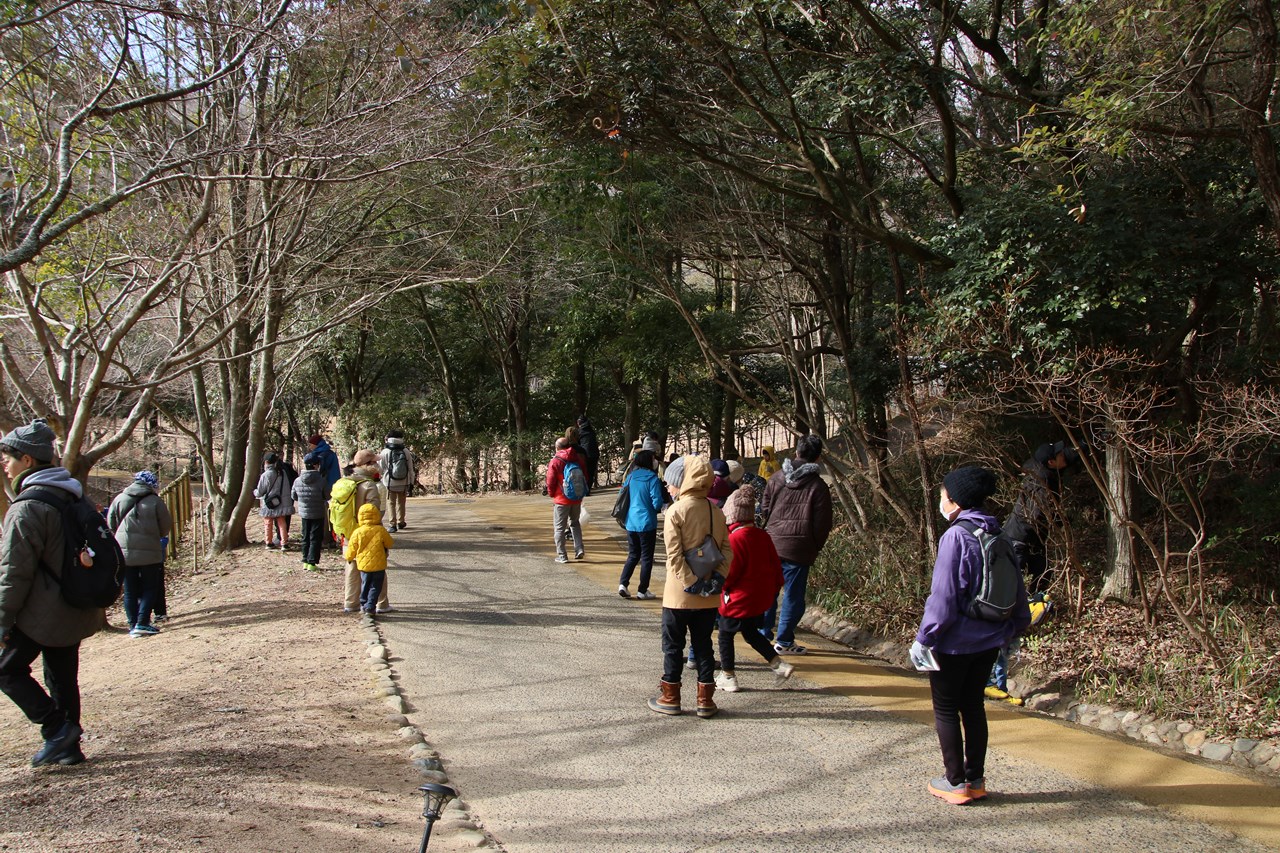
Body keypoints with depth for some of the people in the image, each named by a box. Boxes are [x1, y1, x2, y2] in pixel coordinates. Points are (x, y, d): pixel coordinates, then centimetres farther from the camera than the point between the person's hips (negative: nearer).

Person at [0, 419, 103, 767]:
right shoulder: (74, 494, 9)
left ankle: (57, 728, 0)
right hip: (78, 611, 8)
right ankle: (68, 747, 20)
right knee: (63, 678, 15)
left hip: (42, 613, -8)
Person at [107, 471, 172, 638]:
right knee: (150, 588, 7)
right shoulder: (155, 501, -6)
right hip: (149, 551, -3)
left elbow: (110, 524, 5)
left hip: (124, 551, 3)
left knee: (130, 591, 11)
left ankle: (133, 625, 10)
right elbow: (166, 526, -1)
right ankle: (142, 623, -3)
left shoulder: (119, 499, 3)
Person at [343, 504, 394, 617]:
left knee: (365, 585, 19)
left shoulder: (357, 532, -5)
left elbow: (351, 550, 3)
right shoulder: (381, 531, -9)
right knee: (375, 587, 5)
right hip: (379, 565, -2)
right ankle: (370, 607, -2)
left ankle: (363, 604, 27)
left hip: (363, 565, 2)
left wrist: (348, 557, 24)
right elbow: (389, 544, 5)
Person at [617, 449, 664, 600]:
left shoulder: (630, 477, 3)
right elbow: (657, 503, -16)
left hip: (631, 523, 5)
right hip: (647, 523, -5)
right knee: (646, 557, 6)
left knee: (633, 555, 17)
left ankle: (623, 583, 2)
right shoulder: (652, 479, -13)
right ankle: (642, 590, 9)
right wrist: (659, 509, 6)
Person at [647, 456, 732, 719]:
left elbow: (674, 555, -18)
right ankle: (706, 700, 15)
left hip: (680, 592, -5)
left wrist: (690, 582, -15)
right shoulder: (715, 510, 4)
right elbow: (727, 549, 2)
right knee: (703, 645, 13)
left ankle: (670, 697, 16)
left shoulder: (676, 511, -12)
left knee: (673, 644, 9)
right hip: (709, 595, 5)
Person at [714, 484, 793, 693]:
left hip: (739, 600, -8)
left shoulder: (735, 539, -21)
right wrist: (775, 586, 19)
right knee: (750, 632, 24)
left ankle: (728, 677, 17)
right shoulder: (762, 535, 2)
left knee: (725, 635, 10)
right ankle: (779, 665, 16)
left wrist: (722, 586, -3)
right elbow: (775, 564, 8)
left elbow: (730, 572, -21)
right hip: (762, 597, 8)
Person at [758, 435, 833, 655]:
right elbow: (822, 523, -6)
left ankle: (763, 633, 25)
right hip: (799, 549, -4)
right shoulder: (818, 486, -8)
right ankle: (784, 641, 9)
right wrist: (816, 547, 9)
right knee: (793, 595, 5)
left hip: (772, 544, 4)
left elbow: (765, 509, 11)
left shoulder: (776, 478, 4)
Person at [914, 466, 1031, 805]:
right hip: (989, 640, 7)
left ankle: (956, 782, 11)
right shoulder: (997, 536, 4)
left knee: (946, 708, 6)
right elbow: (1017, 589, 11)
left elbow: (944, 595, -20)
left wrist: (924, 637, -14)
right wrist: (1014, 630, 21)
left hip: (955, 641, -7)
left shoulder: (957, 536, -19)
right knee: (973, 705, 17)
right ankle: (976, 779, 22)